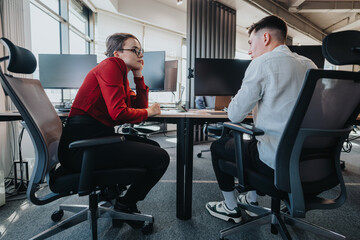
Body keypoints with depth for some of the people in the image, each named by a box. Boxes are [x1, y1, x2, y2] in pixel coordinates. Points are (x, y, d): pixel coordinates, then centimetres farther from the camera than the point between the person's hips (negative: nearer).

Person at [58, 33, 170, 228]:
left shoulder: (121, 73, 22)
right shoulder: (110, 66, -7)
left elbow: (140, 105, 19)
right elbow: (118, 112, -19)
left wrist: (138, 75, 13)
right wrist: (148, 112, -2)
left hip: (96, 138, 10)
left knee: (153, 146, 21)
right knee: (161, 158, -15)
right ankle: (126, 205, 10)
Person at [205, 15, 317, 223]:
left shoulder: (262, 63, -14)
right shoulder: (309, 65, 9)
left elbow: (235, 115, -13)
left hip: (278, 161, -8)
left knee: (218, 147, 14)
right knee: (252, 142, 33)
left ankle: (231, 209, 29)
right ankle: (252, 201, 42)